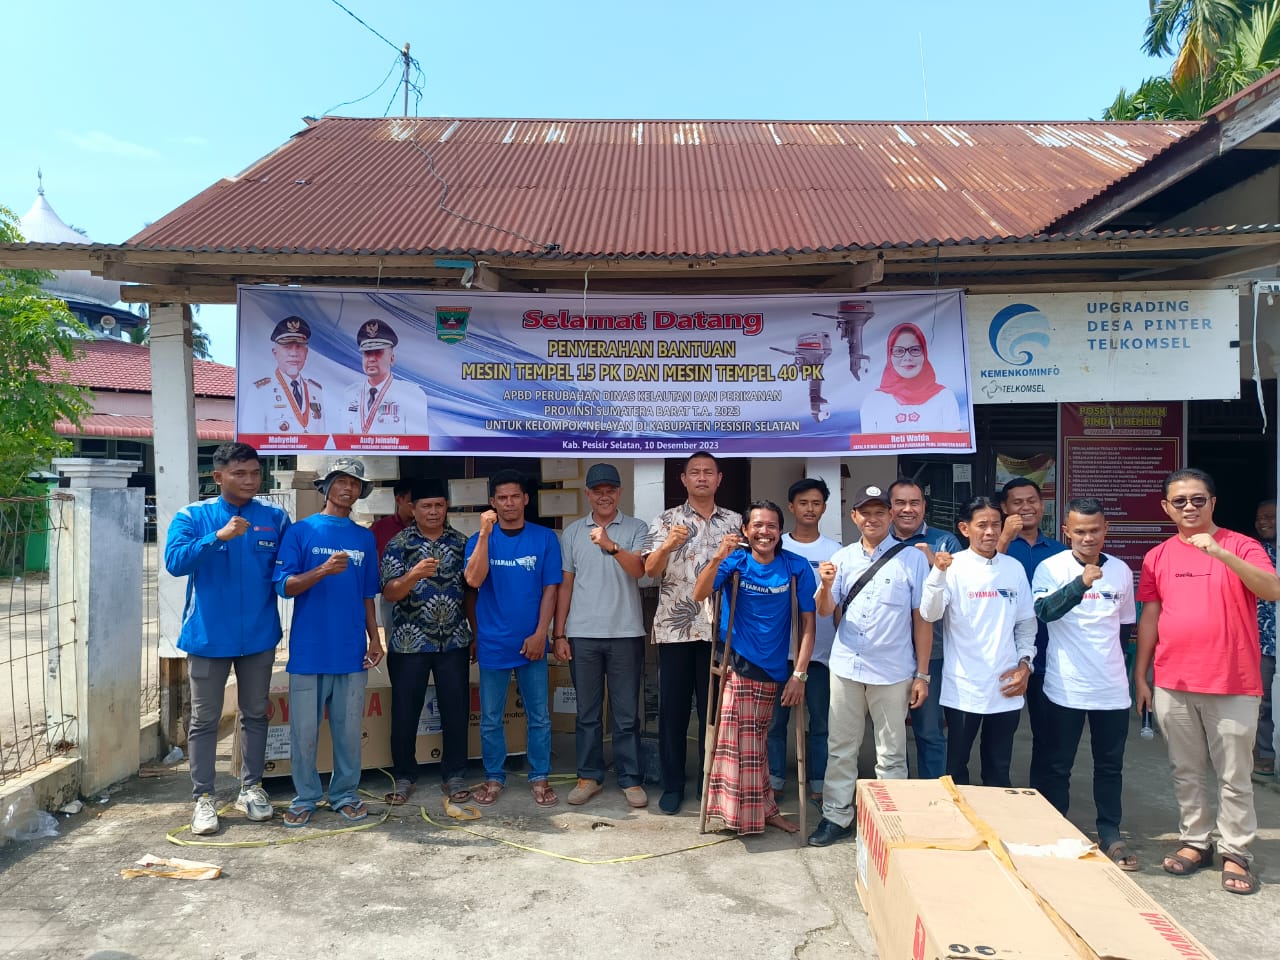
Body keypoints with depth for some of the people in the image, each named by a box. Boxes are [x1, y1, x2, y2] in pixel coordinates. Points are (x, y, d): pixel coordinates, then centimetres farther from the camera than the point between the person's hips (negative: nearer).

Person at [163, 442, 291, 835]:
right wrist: (219, 536, -30)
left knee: (255, 714, 14)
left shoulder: (275, 518, -1)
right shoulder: (192, 517, -5)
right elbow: (175, 562, -18)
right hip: (209, 636, -2)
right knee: (204, 720, 7)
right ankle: (203, 798, 19)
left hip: (259, 636, 2)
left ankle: (251, 788, 29)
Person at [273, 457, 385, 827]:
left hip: (352, 650, 3)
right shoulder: (300, 531, 1)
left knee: (349, 727, 8)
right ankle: (305, 798, 19)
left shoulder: (365, 538, 11)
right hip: (309, 648, -2)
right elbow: (285, 586, -6)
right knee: (304, 729, 3)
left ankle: (345, 794, 22)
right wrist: (323, 570, -22)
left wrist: (375, 639, 9)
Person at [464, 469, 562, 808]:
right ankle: (494, 778, 24)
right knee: (490, 718, 10)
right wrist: (485, 533, -22)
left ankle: (540, 778, 21)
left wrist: (540, 634, -8)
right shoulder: (480, 539, 1)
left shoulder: (544, 539, 0)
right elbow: (474, 580, -16)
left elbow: (550, 589, -1)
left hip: (531, 642, 0)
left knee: (539, 716, 7)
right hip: (493, 644, 0)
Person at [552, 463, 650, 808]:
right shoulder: (572, 532, 8)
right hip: (582, 634, 2)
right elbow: (565, 585, 8)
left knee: (626, 713, 5)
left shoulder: (637, 528, 2)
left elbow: (638, 570, -14)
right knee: (587, 712, 10)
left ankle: (630, 779, 15)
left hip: (626, 633, -2)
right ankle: (589, 776, 21)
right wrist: (559, 634, 4)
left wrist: (611, 545, -32)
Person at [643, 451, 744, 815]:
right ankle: (672, 784, 17)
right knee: (672, 707, 5)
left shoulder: (735, 522, 8)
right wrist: (668, 545, -28)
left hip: (718, 629, 1)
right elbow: (650, 570, -8)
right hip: (674, 628, -1)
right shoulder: (665, 520, 3)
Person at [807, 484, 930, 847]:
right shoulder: (843, 558, 5)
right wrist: (826, 586, -19)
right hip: (846, 667, 3)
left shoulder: (913, 559, -3)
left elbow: (922, 619, -1)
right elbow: (824, 611, 3)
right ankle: (836, 817, 22)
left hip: (893, 672, -3)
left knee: (891, 753, 9)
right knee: (841, 749, 11)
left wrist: (922, 674, -3)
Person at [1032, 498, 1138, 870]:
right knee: (1058, 765, 7)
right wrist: (1081, 582, -37)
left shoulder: (1121, 570, 5)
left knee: (1110, 765, 13)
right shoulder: (1051, 568, -8)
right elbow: (1044, 611, -25)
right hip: (1065, 686, -3)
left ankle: (1110, 834, 25)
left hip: (1112, 687, 4)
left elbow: (1125, 625, 18)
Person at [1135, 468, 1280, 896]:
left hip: (1233, 686, -3)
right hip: (1173, 685, 3)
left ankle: (1235, 853, 17)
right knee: (1186, 771, 13)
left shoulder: (1241, 546, -3)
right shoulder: (1158, 557, 6)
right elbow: (1149, 618, 9)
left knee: (1234, 775, 5)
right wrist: (1139, 677, 7)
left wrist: (1221, 553, -31)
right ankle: (1194, 841, 25)